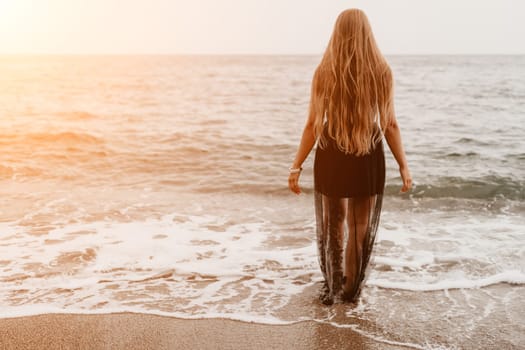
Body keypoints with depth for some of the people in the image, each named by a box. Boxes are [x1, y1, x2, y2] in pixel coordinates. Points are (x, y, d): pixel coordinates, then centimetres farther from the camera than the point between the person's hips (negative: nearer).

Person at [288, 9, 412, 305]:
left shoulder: (324, 72, -8)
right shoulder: (382, 71, -6)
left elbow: (313, 124, -8)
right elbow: (390, 125, -4)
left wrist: (297, 166, 0)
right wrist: (404, 166, 4)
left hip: (331, 158, 0)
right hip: (369, 160, 0)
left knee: (332, 226, 18)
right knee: (362, 227, 15)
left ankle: (333, 288, 29)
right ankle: (352, 290, 28)